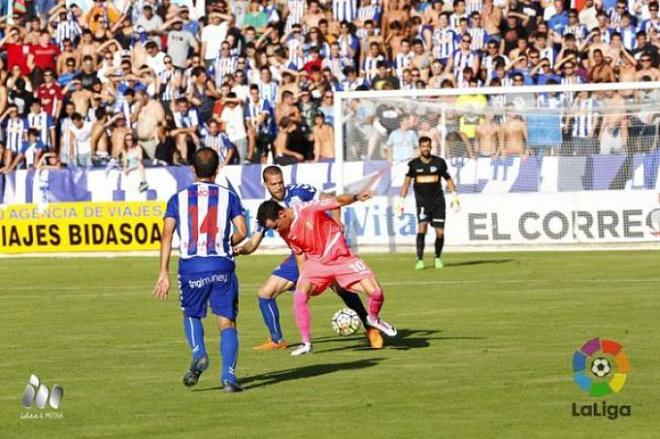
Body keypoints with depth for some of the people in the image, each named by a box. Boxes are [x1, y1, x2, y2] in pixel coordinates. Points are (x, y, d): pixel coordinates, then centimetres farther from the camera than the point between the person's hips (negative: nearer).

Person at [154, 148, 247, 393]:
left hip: (190, 266, 1)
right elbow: (241, 232, 0)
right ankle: (228, 377, -8)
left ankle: (199, 355, -4)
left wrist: (164, 273, -1)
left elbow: (167, 234, 0)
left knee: (191, 315, 22)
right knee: (227, 322, 5)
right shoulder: (228, 196, 8)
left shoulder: (178, 199, 9)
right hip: (222, 266, 0)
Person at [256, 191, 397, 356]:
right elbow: (300, 256, 7)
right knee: (299, 295, -21)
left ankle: (373, 318, 22)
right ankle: (306, 343, -9)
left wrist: (356, 197, -34)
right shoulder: (285, 233, -4)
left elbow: (337, 202, -18)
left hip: (341, 257, -3)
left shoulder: (307, 209, -21)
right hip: (316, 262, 3)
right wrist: (304, 280, 6)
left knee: (375, 292, -13)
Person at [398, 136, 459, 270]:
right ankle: (420, 260, -18)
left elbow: (448, 179, 12)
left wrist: (454, 195, 3)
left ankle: (438, 258, 23)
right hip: (422, 202, -2)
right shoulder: (413, 164, -1)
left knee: (440, 232, 0)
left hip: (438, 201, 2)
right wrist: (401, 200, -10)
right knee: (422, 227, -20)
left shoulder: (439, 162, 2)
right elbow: (406, 182, -2)